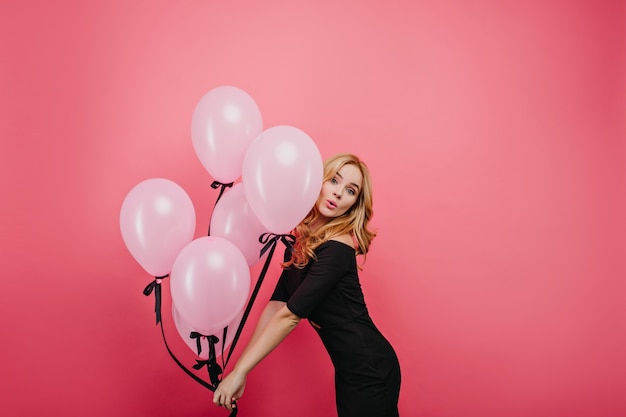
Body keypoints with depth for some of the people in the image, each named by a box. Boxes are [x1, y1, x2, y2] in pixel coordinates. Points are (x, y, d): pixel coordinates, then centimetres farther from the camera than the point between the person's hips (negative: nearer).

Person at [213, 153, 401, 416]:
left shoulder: (338, 248, -21)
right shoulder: (300, 239, 3)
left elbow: (290, 314, -22)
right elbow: (276, 304, 0)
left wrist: (239, 372, -18)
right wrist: (239, 367, -4)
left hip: (369, 371, -7)